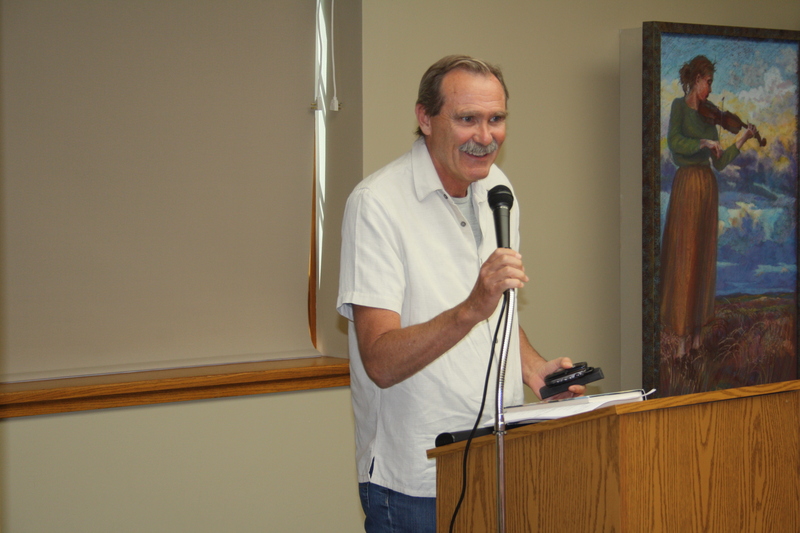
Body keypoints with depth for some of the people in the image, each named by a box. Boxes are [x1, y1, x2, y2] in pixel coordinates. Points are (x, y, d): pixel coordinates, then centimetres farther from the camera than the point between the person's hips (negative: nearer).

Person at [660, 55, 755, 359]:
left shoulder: (708, 117, 17)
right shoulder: (680, 106, -1)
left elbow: (719, 162, 12)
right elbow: (674, 141, -20)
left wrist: (741, 140, 8)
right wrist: (706, 142, -19)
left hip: (708, 187, 6)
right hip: (686, 184, -6)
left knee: (703, 260, 8)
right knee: (683, 260, -6)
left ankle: (697, 331, 16)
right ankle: (682, 337, -3)